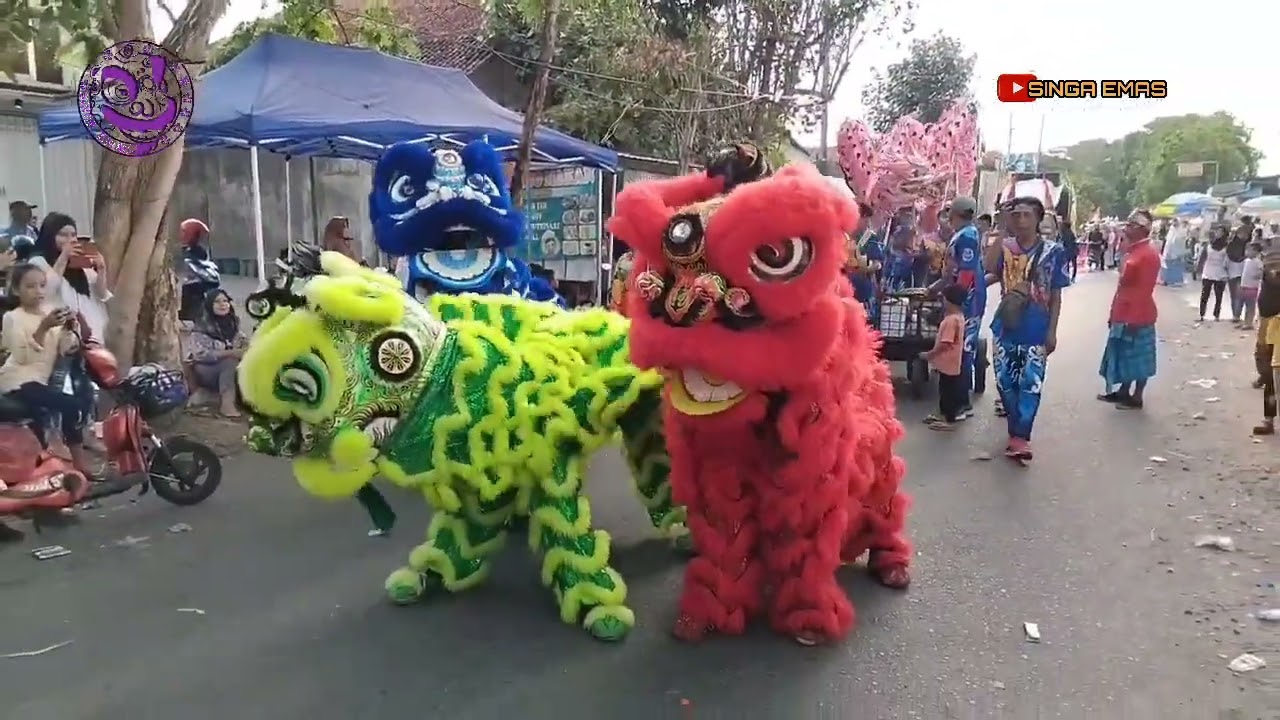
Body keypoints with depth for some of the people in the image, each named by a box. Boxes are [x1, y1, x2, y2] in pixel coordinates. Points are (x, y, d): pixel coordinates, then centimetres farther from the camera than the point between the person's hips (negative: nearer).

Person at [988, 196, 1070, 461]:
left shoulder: (1053, 251, -3)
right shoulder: (1005, 248, 3)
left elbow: (1056, 296, 1)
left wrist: (1052, 331, -4)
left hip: (1036, 330, -3)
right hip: (1006, 326, 3)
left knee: (1031, 384, -7)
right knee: (1005, 381, 9)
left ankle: (1020, 437, -3)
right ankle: (1018, 429, 29)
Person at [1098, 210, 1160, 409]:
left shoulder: (1149, 254, -18)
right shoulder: (1132, 251, 11)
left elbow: (1144, 290, -19)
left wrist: (1134, 318, -18)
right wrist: (1114, 313, 16)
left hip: (1137, 317, -9)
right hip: (1123, 315, 9)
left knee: (1138, 359, 2)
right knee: (1125, 357, 16)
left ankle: (1137, 398, 11)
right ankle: (1123, 392, 27)